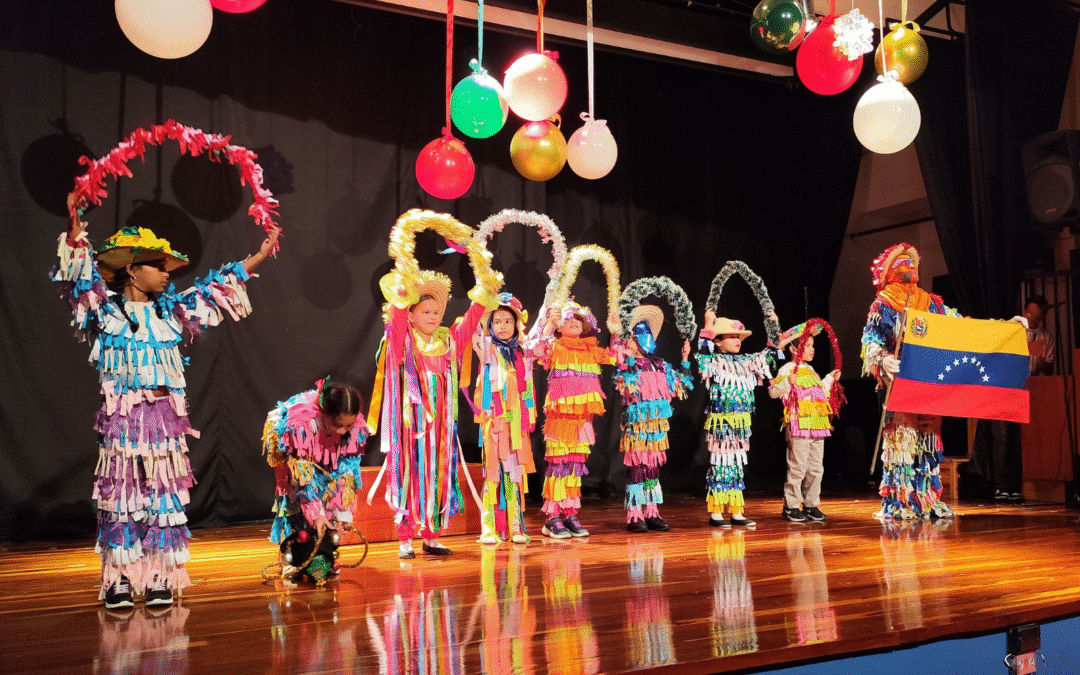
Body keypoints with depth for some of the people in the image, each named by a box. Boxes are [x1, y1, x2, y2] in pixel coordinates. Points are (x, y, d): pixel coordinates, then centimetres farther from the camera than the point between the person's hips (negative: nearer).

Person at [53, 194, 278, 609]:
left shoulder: (171, 311, 11)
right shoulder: (106, 310, -1)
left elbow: (215, 289, 17)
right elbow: (81, 278, -15)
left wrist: (257, 258, 19)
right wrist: (76, 229, -29)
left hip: (165, 416, 4)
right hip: (122, 417, -4)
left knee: (165, 496, 6)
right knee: (121, 495, 1)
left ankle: (160, 579, 14)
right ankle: (118, 580, 11)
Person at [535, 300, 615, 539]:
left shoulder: (591, 350, 15)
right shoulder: (556, 347, 0)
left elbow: (615, 356, 19)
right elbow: (538, 351, -19)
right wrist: (549, 323, -19)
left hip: (583, 414, 5)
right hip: (560, 413, -5)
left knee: (576, 462, 8)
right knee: (557, 462, -5)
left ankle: (570, 514, 13)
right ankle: (552, 517, -2)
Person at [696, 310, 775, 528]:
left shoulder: (745, 362, 14)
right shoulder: (714, 362, -5)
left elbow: (769, 355, 24)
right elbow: (703, 352, -26)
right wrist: (709, 325, -21)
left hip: (741, 422, 7)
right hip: (720, 423, -7)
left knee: (737, 466, 10)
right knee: (720, 465, -4)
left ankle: (736, 513, 16)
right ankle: (715, 513, 3)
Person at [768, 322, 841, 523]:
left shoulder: (809, 370, 20)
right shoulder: (787, 369, -7)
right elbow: (773, 391, -16)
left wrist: (830, 379, 31)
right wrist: (786, 382, -32)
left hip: (817, 426, 8)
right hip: (798, 425, -8)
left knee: (815, 468, 11)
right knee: (797, 467, -5)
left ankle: (811, 504, 19)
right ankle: (791, 506, 3)